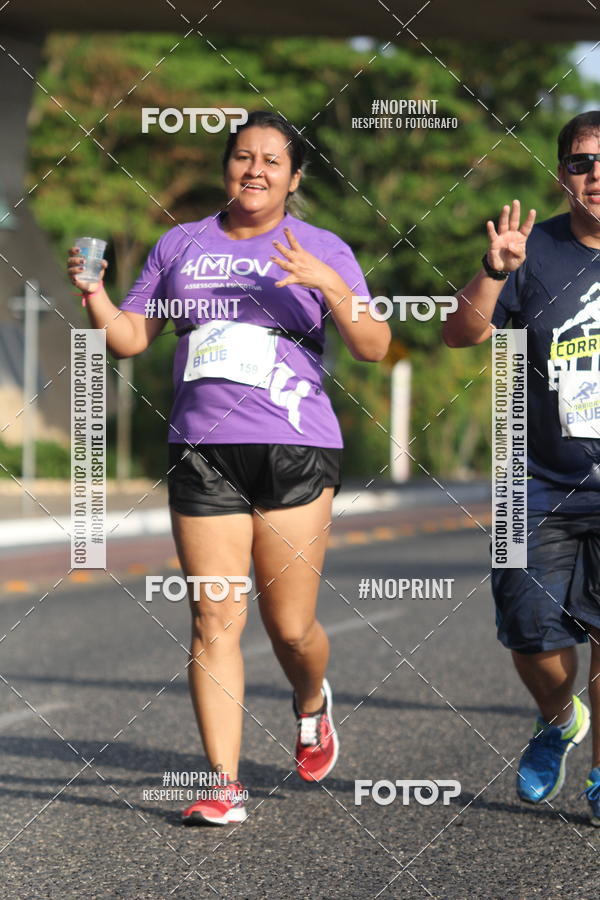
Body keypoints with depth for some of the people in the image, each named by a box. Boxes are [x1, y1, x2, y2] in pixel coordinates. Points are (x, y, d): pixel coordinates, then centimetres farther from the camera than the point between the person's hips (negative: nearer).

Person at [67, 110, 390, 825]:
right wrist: (93, 293, -3)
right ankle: (225, 786, -1)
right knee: (214, 621, -4)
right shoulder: (180, 244, 14)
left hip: (296, 452, -2)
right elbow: (129, 338, 16)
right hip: (203, 453, 2)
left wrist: (329, 285, -17)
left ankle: (311, 703, 35)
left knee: (290, 626, 0)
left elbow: (374, 349, -2)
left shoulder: (323, 250, 6)